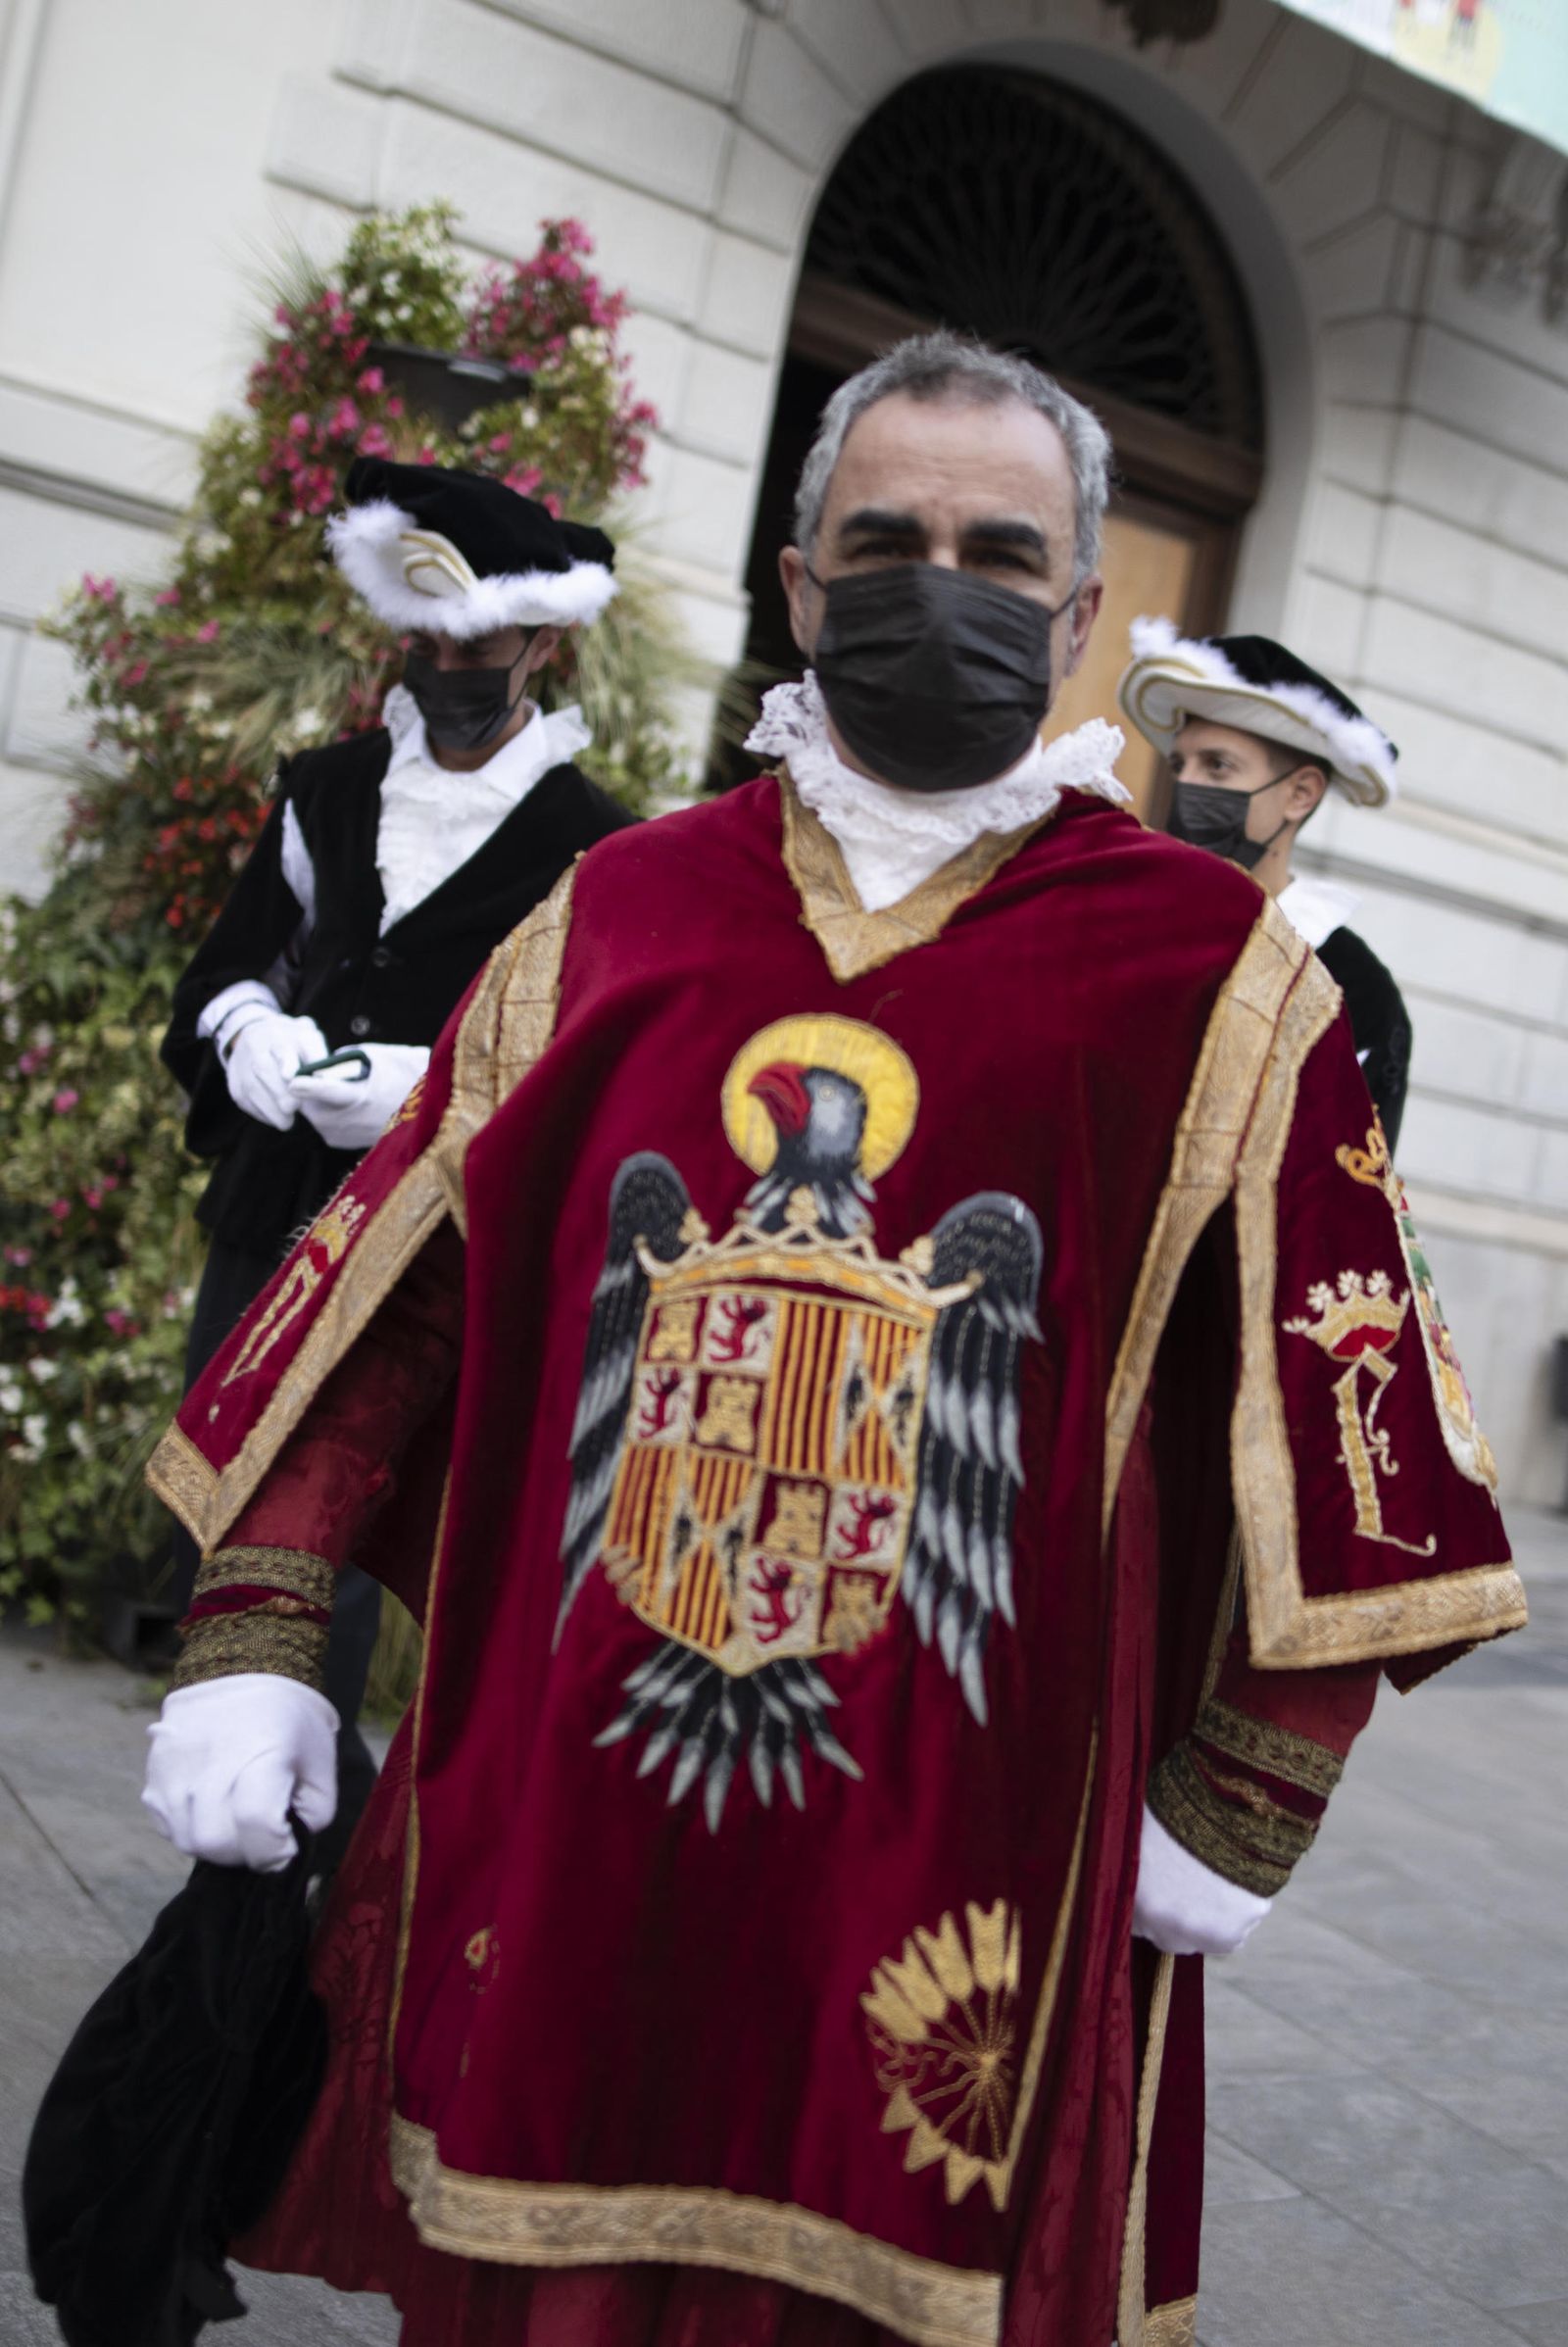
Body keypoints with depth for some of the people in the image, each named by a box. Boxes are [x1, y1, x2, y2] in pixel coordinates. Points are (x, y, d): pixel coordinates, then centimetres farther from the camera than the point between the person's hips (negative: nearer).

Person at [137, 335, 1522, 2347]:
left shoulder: (1211, 980, -3)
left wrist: (1229, 1812, -3)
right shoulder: (618, 913, 5)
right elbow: (386, 1289, 7)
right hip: (544, 1857, 3)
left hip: (958, 1907, -2)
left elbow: (1336, 1395, -2)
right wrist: (254, 1640, 3)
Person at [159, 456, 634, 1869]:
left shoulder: (588, 852, -5)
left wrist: (439, 1092, -20)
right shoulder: (330, 793, 12)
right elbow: (231, 971, 17)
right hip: (264, 1227, 6)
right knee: (208, 1562, 11)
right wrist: (254, 1032, -6)